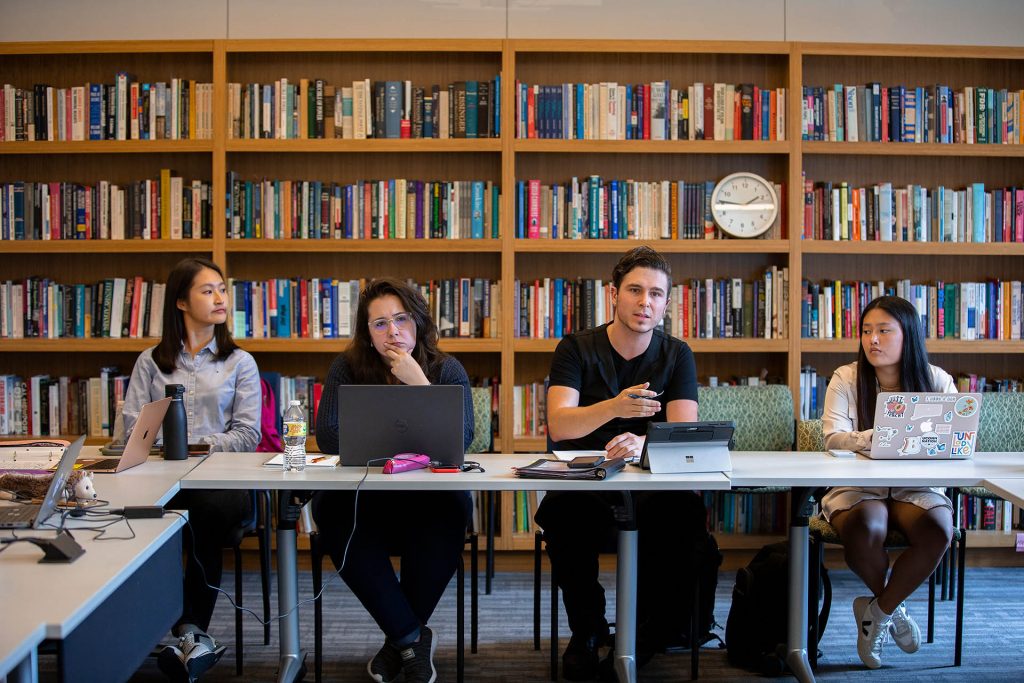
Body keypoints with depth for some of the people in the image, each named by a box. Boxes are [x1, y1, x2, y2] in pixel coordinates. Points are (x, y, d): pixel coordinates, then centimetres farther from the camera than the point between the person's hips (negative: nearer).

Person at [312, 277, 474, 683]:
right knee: (334, 514, -32)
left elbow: (460, 441, -14)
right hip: (363, 500, 1)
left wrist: (419, 383, -21)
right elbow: (328, 435, -10)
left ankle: (401, 639, -10)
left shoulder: (447, 370, 0)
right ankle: (413, 638, -17)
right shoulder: (348, 369, 1)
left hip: (428, 500, 0)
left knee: (450, 510, -33)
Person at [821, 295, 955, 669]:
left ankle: (877, 611, -5)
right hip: (857, 485, -1)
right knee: (866, 530, -35)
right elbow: (833, 437, -12)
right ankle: (892, 609, 1)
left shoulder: (936, 380, 3)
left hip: (916, 486, 2)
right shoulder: (846, 378, -1)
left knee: (938, 529, -31)